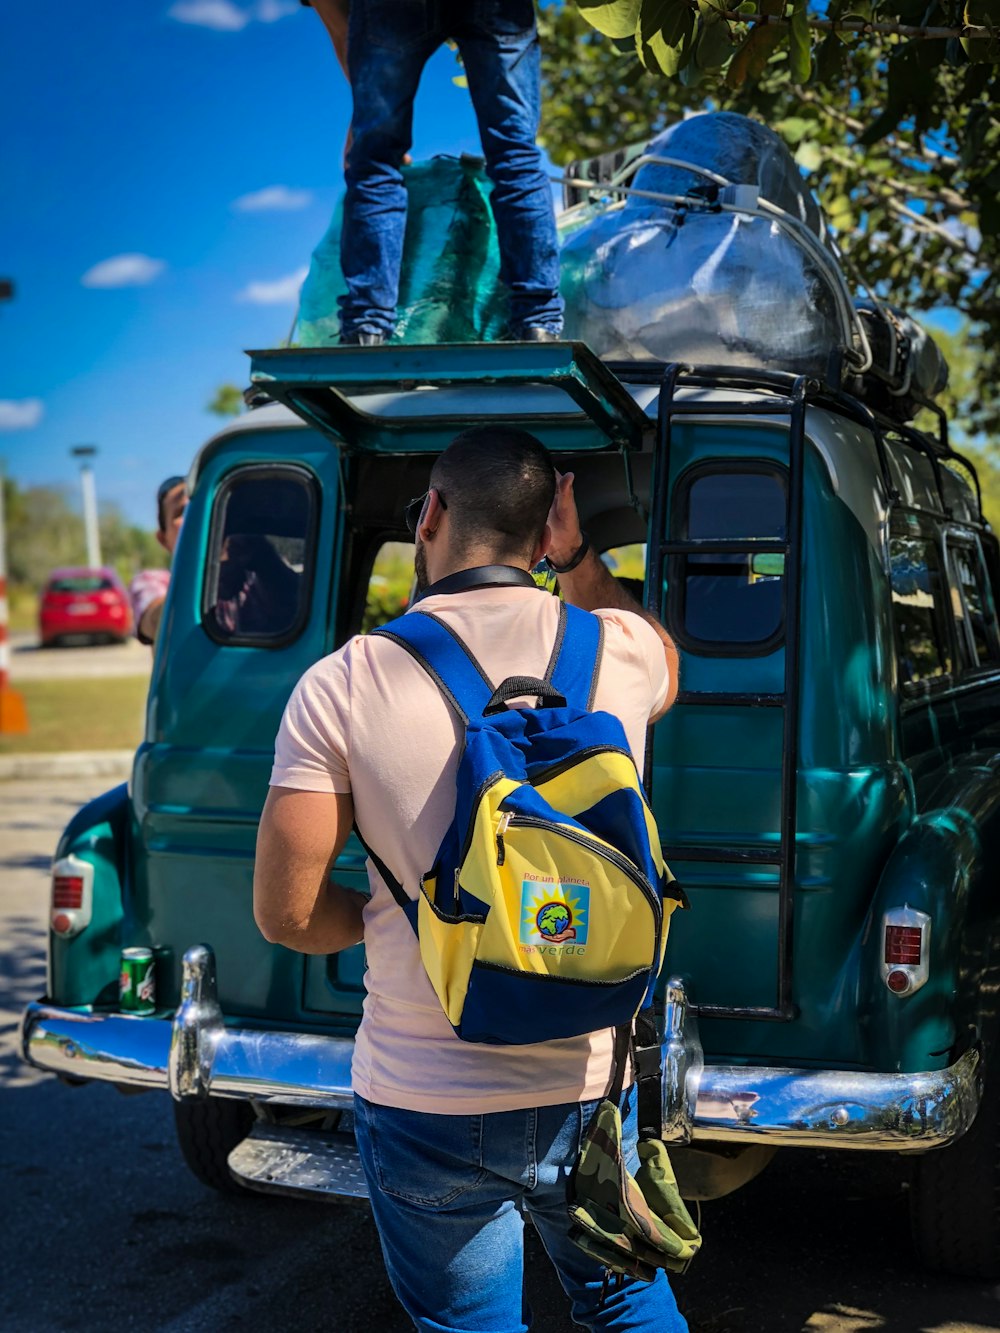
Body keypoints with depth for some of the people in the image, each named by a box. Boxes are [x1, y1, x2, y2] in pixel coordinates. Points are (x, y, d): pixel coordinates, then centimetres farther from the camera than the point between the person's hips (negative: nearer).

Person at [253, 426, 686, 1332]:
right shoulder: (619, 650, -7)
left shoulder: (341, 687, -13)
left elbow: (287, 914, -8)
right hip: (588, 1088, 2)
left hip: (425, 1106, -2)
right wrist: (576, 553, 15)